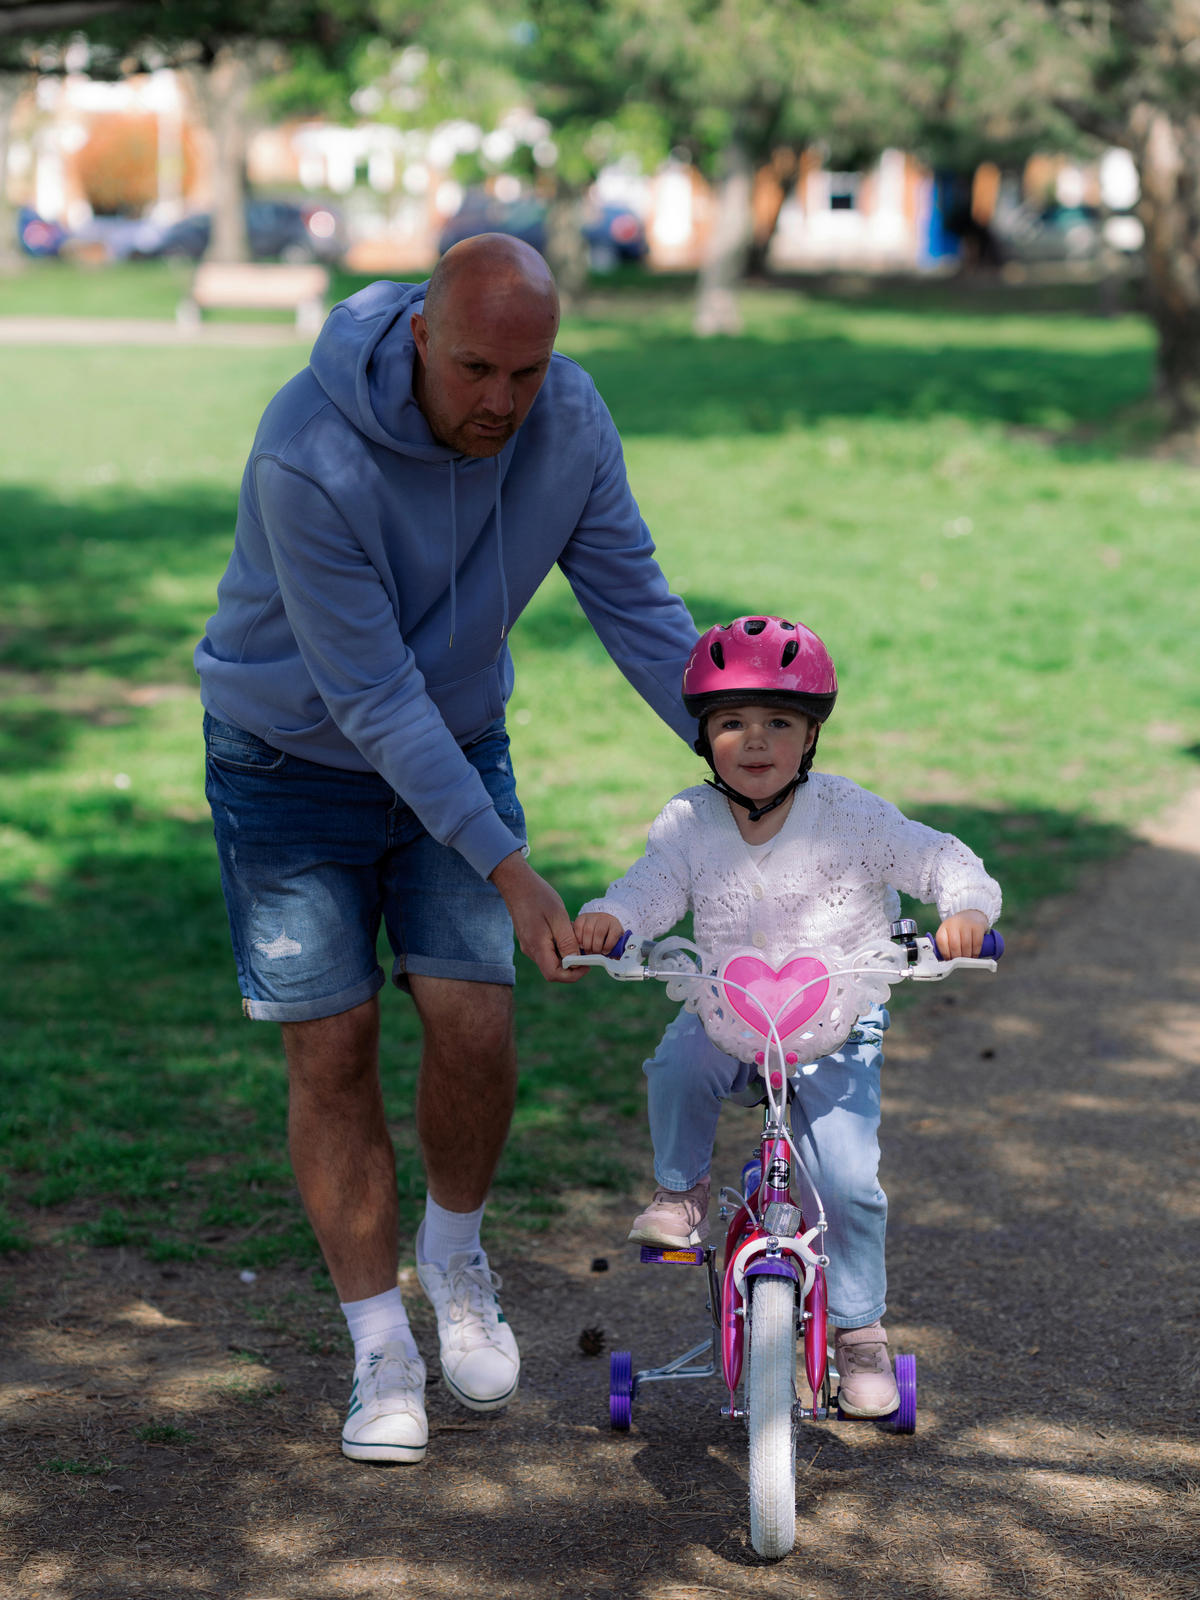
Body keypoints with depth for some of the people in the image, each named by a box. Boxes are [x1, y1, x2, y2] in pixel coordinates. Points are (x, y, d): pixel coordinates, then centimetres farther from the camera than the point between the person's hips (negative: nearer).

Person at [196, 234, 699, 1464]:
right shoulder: (311, 456, -33)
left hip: (458, 746, 4)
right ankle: (382, 1354, 12)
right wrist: (505, 867, -31)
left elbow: (634, 605, -6)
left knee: (474, 1030, -6)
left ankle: (454, 1258, 24)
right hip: (292, 759, -4)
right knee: (333, 1056, -2)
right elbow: (369, 695, -30)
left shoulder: (569, 418, -17)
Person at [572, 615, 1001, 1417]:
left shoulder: (850, 816, -11)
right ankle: (681, 1192, 2)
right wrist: (607, 917, -36)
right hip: (728, 1022, 2)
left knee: (848, 1180, -14)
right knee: (676, 1065, -30)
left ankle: (860, 1330, 8)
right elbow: (653, 887, -14)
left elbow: (942, 860, -13)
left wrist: (967, 910, -34)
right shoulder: (690, 822, -5)